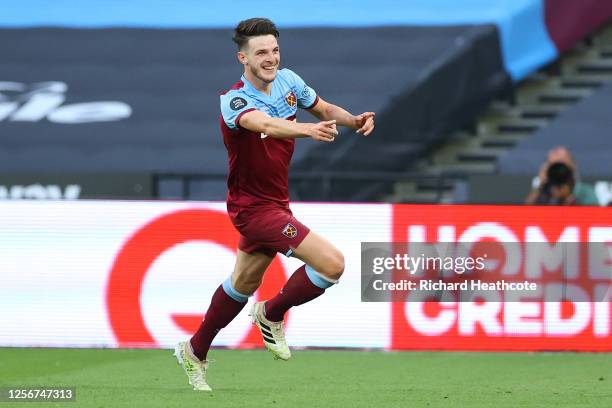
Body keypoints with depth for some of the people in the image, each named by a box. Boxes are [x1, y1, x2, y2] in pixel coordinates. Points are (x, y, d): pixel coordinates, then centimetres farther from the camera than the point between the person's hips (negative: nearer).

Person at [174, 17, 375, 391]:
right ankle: (272, 314, 7)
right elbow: (266, 125, -45)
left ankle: (195, 352, 41)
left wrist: (353, 120, -10)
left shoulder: (288, 81, -2)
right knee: (332, 264, -17)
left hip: (274, 201, 8)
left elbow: (325, 109, 12)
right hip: (255, 206, -8)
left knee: (244, 283, 24)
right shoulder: (234, 102, -24)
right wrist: (308, 129, -63)